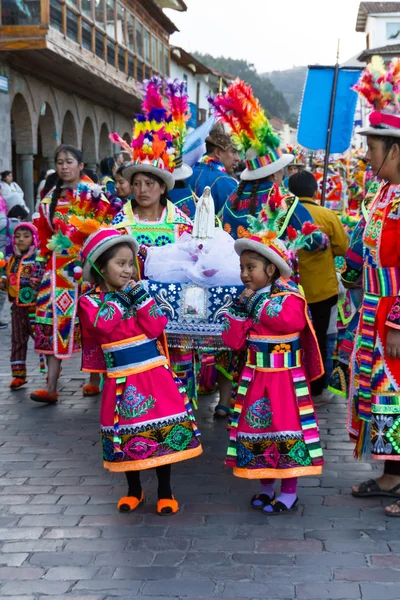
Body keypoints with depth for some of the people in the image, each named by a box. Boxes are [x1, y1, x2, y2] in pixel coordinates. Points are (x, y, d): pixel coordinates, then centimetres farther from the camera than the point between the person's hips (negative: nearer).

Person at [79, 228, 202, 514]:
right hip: (123, 381, -2)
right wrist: (121, 294, -13)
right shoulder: (91, 300, -2)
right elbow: (104, 324, -22)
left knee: (164, 429, 2)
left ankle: (165, 492, 16)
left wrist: (139, 295, -12)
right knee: (127, 433, 8)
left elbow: (155, 327, -7)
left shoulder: (139, 293, 7)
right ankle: (134, 490, 28)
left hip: (156, 375, 2)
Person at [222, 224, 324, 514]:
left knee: (286, 426, -1)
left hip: (286, 378, -6)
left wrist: (258, 304, -22)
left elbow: (292, 320, -33)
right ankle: (266, 485, 26)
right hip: (255, 378, 6)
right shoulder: (247, 299, 6)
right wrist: (240, 310, -11)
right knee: (256, 426, 10)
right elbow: (233, 341, 1)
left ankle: (290, 491, 11)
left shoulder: (289, 295, -10)